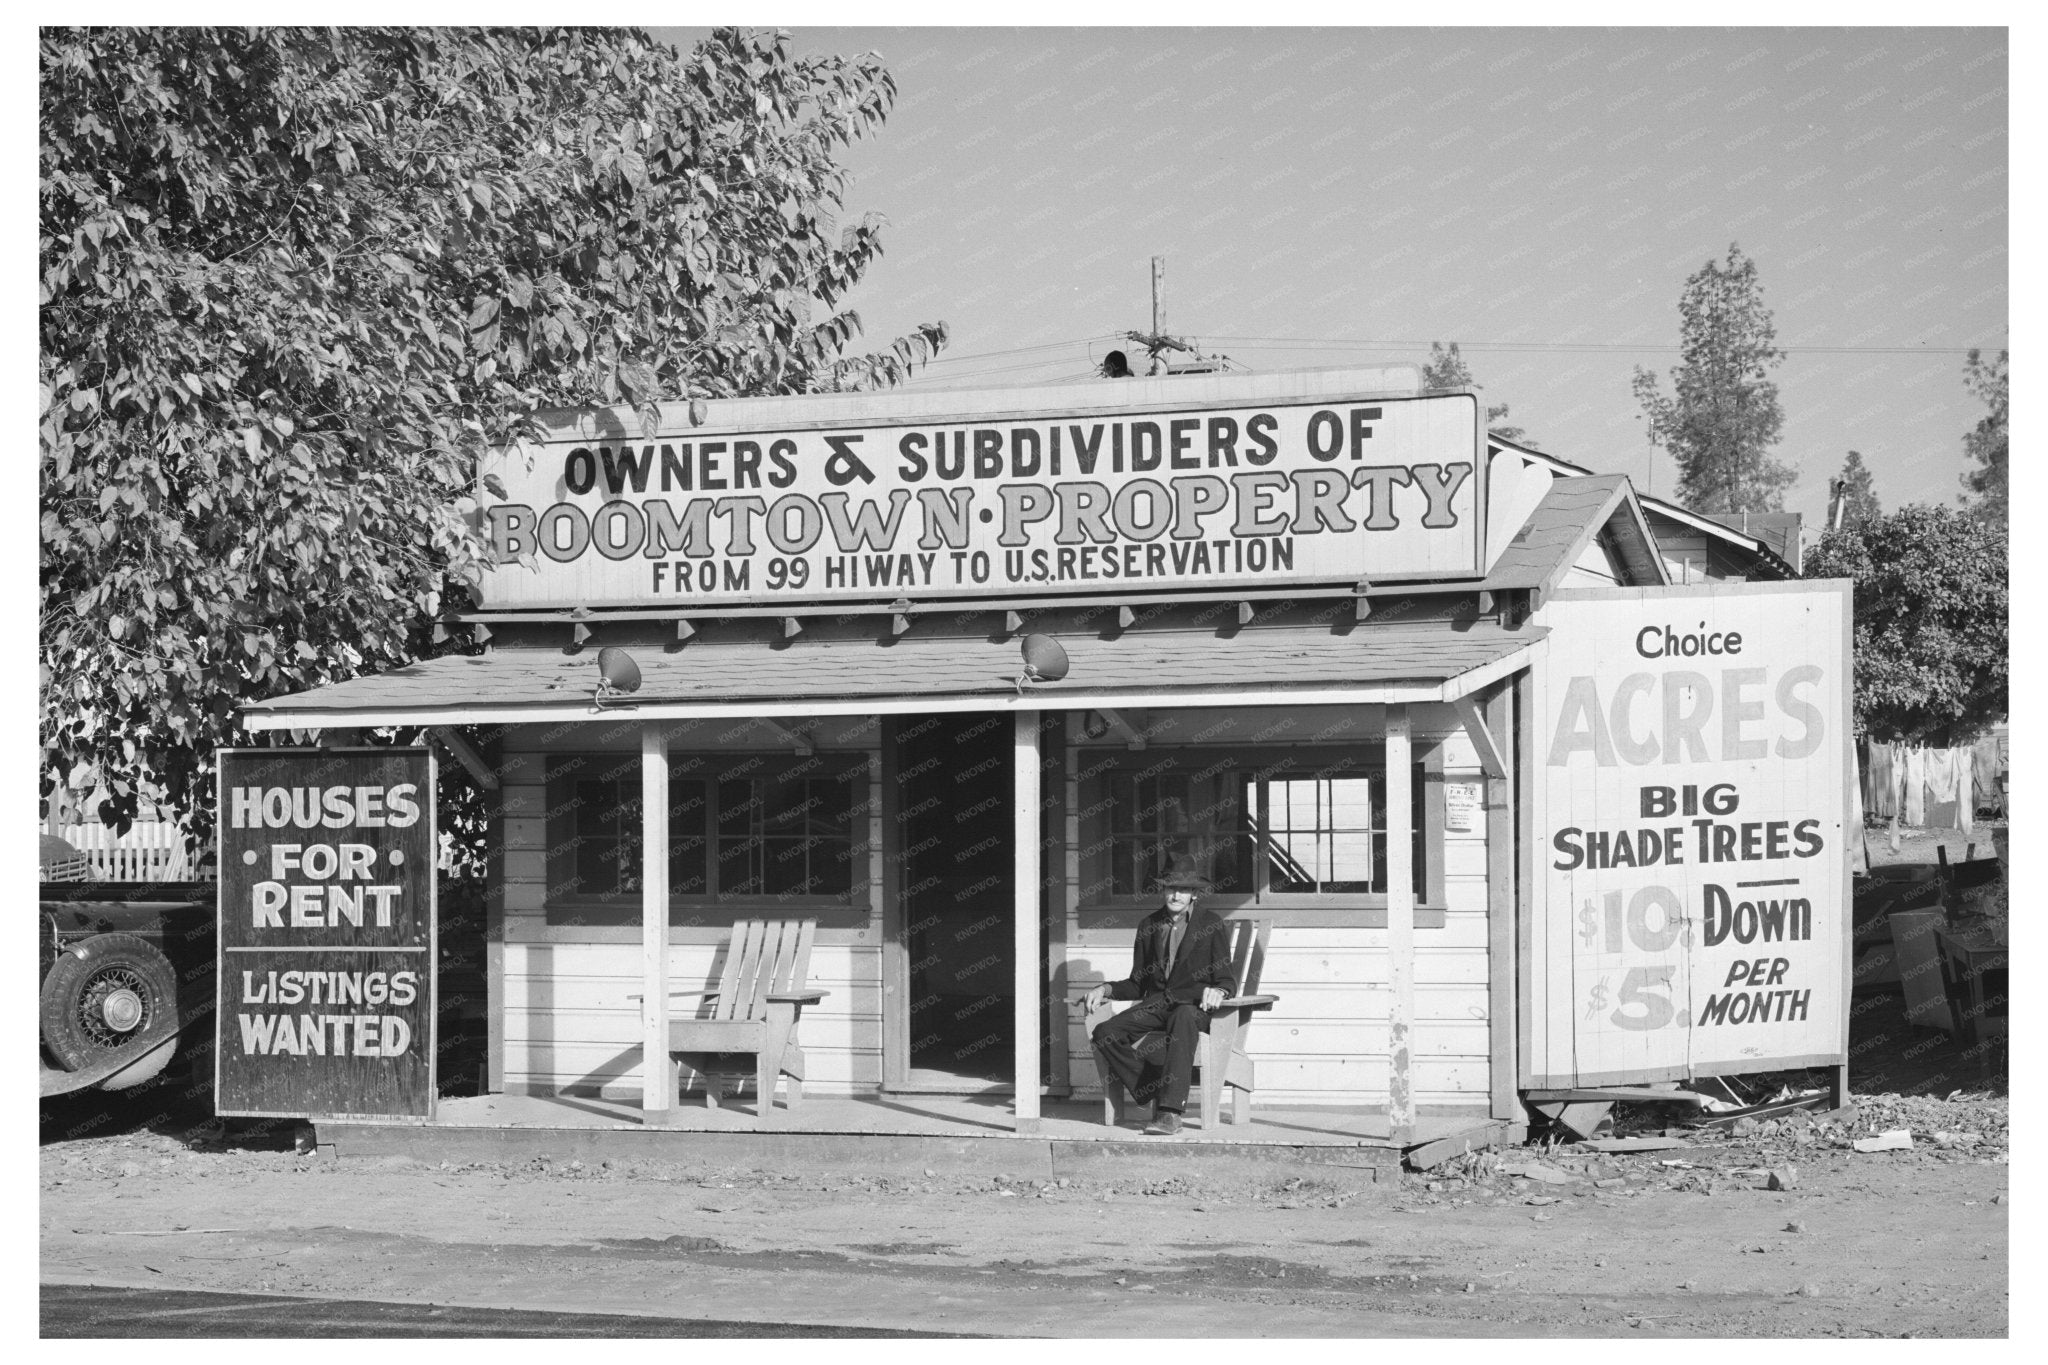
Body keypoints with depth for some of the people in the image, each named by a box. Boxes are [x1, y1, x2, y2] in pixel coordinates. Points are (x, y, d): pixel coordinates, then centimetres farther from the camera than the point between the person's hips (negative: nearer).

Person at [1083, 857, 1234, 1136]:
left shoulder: (1211, 924, 6)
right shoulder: (1148, 926, 17)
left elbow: (1225, 980, 3)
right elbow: (1137, 984, 20)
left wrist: (1216, 992, -22)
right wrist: (1105, 989, 1)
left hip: (1193, 1005, -4)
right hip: (1154, 1005, 4)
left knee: (1183, 1019, -43)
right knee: (1105, 1033, -24)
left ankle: (1170, 1112, -49)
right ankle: (1155, 1093, -20)